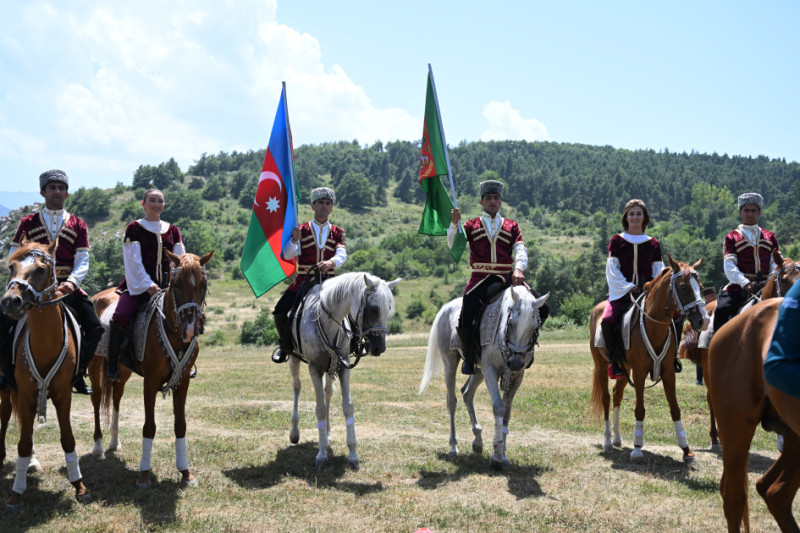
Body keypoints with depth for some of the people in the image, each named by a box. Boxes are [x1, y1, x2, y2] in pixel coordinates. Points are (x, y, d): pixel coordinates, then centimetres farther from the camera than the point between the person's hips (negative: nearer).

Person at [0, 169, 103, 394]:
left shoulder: (78, 226, 10)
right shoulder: (28, 223, 9)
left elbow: (82, 261, 2)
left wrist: (71, 282, -18)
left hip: (67, 287, 1)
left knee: (94, 328, -16)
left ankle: (77, 374, 5)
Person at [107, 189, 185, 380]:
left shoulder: (173, 231, 14)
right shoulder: (134, 228, 3)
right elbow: (134, 262, -5)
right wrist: (148, 286, -15)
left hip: (165, 286, 4)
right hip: (138, 285, -4)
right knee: (121, 317, -27)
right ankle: (112, 365, -12)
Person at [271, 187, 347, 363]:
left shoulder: (338, 233, 12)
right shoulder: (301, 230, 9)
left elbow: (342, 255, -6)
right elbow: (287, 255, -2)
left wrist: (331, 262, -29)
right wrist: (294, 239, -22)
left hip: (328, 281, 1)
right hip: (303, 281, -1)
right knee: (280, 312, -17)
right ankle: (285, 345, 9)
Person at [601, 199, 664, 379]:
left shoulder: (653, 244, 13)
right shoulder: (617, 241, 7)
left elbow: (658, 271, 12)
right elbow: (612, 269, 0)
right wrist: (628, 287, -11)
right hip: (622, 292, -2)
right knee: (608, 320, -30)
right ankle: (614, 361, -13)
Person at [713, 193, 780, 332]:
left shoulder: (770, 237, 19)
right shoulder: (732, 238, 9)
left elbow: (776, 263, 11)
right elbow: (730, 267, -3)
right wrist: (745, 284, -19)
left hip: (765, 287, 3)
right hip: (740, 287, -2)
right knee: (722, 310, -27)